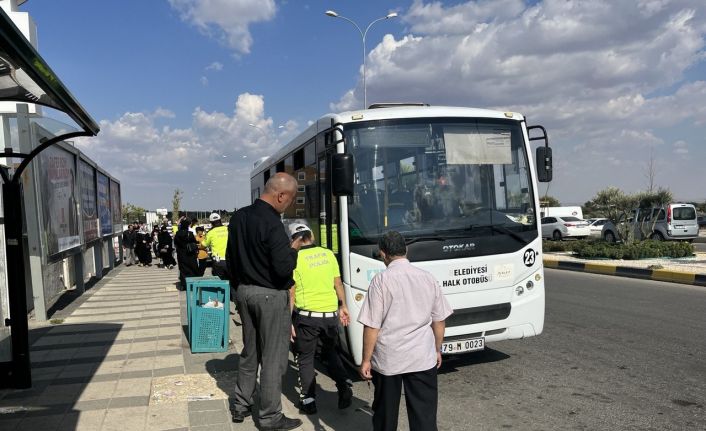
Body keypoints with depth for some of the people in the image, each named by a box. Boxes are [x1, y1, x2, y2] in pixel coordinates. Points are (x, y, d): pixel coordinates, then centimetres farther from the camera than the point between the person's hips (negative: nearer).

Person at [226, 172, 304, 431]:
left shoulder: (239, 217, 5)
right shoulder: (272, 224, -22)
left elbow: (230, 259, 14)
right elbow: (283, 268, -24)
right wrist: (293, 249, -6)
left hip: (244, 292, 8)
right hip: (271, 296, -8)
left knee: (249, 352, 20)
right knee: (273, 358, 4)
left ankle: (240, 406, 30)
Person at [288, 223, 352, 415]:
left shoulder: (295, 259, -8)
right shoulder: (328, 254, 3)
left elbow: (291, 293, -8)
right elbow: (338, 283, 8)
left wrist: (288, 320, -4)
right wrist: (343, 306, 19)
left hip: (307, 316, -4)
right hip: (331, 314, 4)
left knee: (305, 358, 12)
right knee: (331, 352, 25)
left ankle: (309, 400, 14)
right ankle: (344, 387, 14)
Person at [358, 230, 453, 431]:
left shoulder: (381, 280, -11)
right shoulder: (428, 278, 2)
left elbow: (372, 326, -12)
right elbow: (438, 320, 8)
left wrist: (366, 360, -3)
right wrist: (437, 350, 21)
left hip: (387, 359, -2)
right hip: (422, 358, 3)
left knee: (385, 411, 16)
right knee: (424, 412, 8)